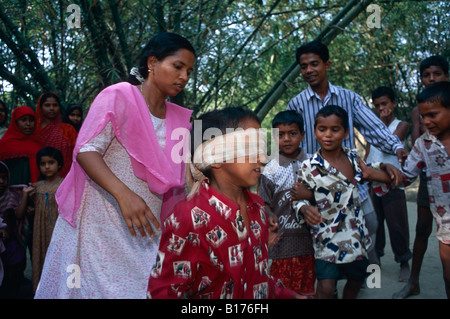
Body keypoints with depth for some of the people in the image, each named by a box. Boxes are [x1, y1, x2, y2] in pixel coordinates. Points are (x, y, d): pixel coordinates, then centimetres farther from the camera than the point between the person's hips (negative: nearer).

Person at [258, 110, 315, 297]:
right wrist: (273, 222, -18)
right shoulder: (270, 170, -5)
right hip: (284, 238, -2)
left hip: (309, 238, 2)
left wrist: (308, 195, -14)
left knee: (308, 289, 14)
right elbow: (265, 205, -4)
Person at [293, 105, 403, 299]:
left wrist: (385, 167, 5)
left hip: (356, 233, 6)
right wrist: (305, 208, -32)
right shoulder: (310, 167, -14)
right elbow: (297, 197, -12)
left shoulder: (352, 156, 1)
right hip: (328, 236, -5)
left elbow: (365, 173, 20)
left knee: (357, 279, 20)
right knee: (326, 287, -13)